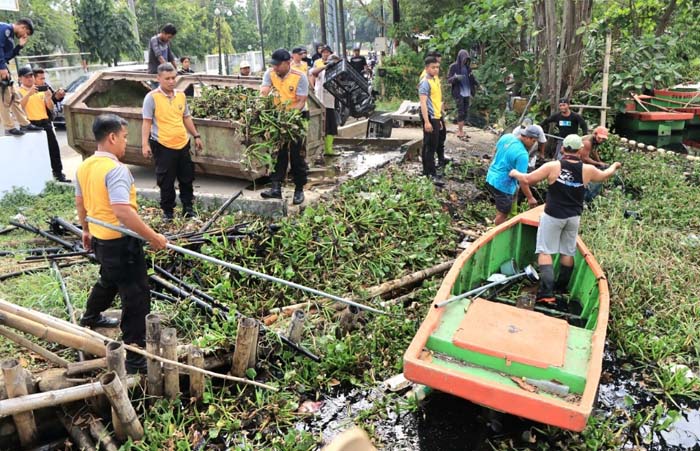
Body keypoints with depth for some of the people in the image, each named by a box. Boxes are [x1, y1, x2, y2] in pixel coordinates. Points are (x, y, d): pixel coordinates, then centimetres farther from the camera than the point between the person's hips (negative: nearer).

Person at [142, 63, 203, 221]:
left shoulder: (181, 95, 8)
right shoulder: (152, 97, -7)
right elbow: (147, 122, -8)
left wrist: (196, 136, 16)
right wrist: (145, 144, -15)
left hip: (183, 144, 5)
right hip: (163, 146, -5)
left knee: (187, 178, 12)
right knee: (166, 181, 4)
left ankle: (188, 208, 25)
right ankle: (167, 211, 18)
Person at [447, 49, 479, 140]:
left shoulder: (467, 67, 10)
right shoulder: (454, 66, -4)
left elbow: (471, 78, 15)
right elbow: (448, 80, -6)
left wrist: (475, 82, -5)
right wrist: (456, 77, -26)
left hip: (467, 93, 6)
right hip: (459, 93, -6)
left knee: (466, 112, 7)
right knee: (461, 112, -6)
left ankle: (460, 131, 16)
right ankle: (460, 132, 1)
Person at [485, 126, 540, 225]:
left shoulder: (506, 136, -3)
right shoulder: (522, 154, -25)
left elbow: (496, 150, 16)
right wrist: (530, 198, -14)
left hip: (491, 178, 9)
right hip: (503, 184, -9)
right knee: (502, 214, 7)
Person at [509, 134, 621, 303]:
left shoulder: (552, 166, -15)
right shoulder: (588, 170, -4)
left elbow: (527, 179, -12)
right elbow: (604, 175, 17)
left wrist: (515, 173, 9)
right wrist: (615, 166, 39)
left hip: (553, 216, -3)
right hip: (574, 218, 4)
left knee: (545, 251, 0)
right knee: (568, 252, 15)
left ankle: (546, 292, -10)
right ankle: (561, 288, 28)